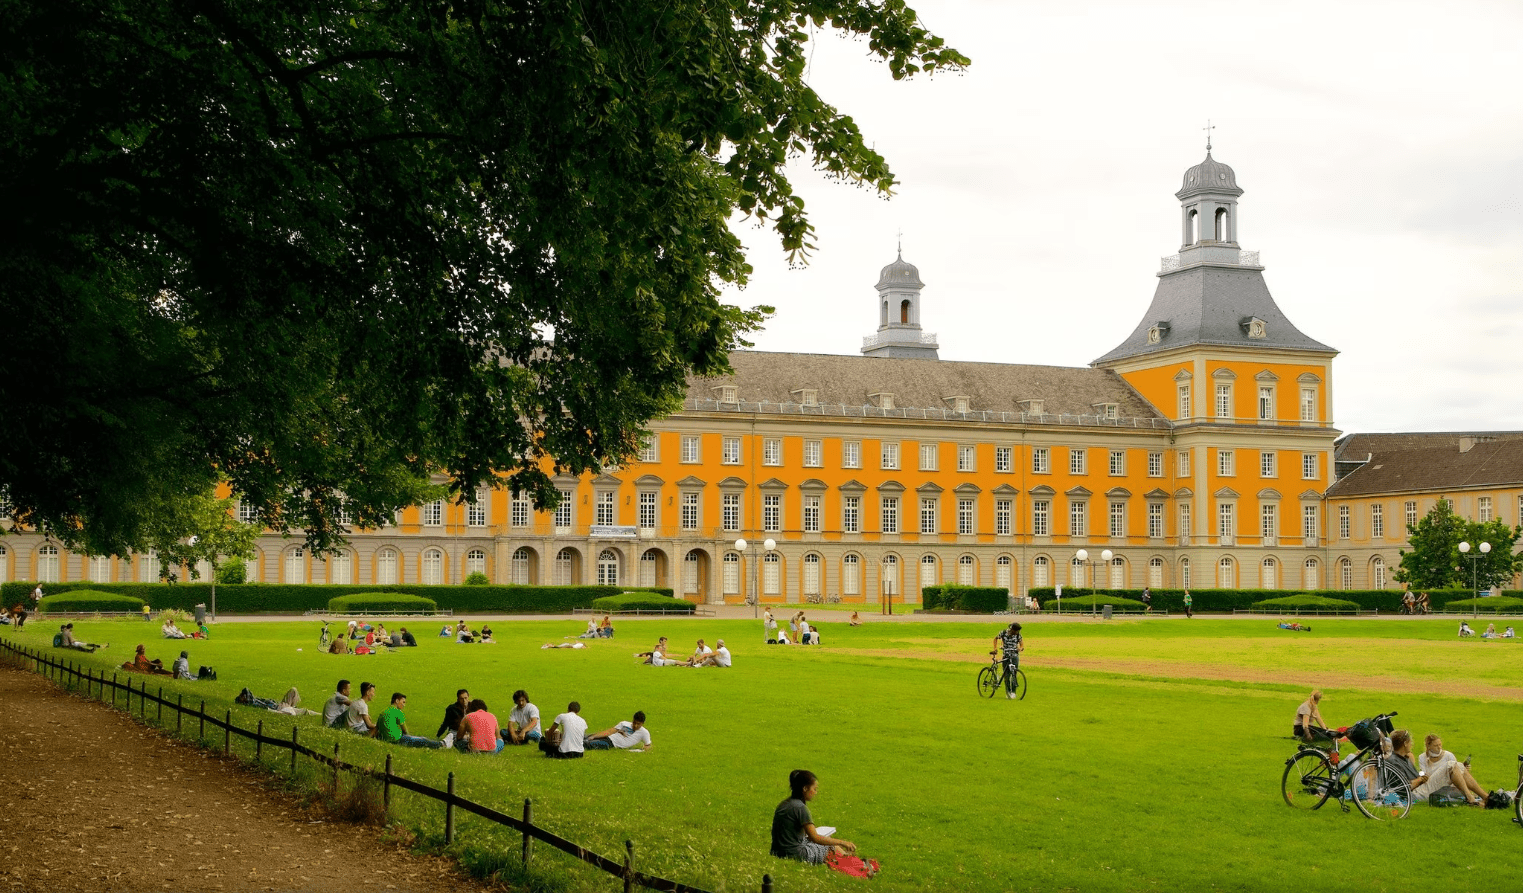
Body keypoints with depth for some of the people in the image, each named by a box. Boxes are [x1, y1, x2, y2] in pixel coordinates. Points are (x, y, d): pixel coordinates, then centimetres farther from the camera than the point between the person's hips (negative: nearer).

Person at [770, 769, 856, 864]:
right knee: (835, 849, 1)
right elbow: (815, 838, -19)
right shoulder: (800, 807, -19)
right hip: (795, 854, -9)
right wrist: (842, 842, -14)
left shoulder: (783, 804, 9)